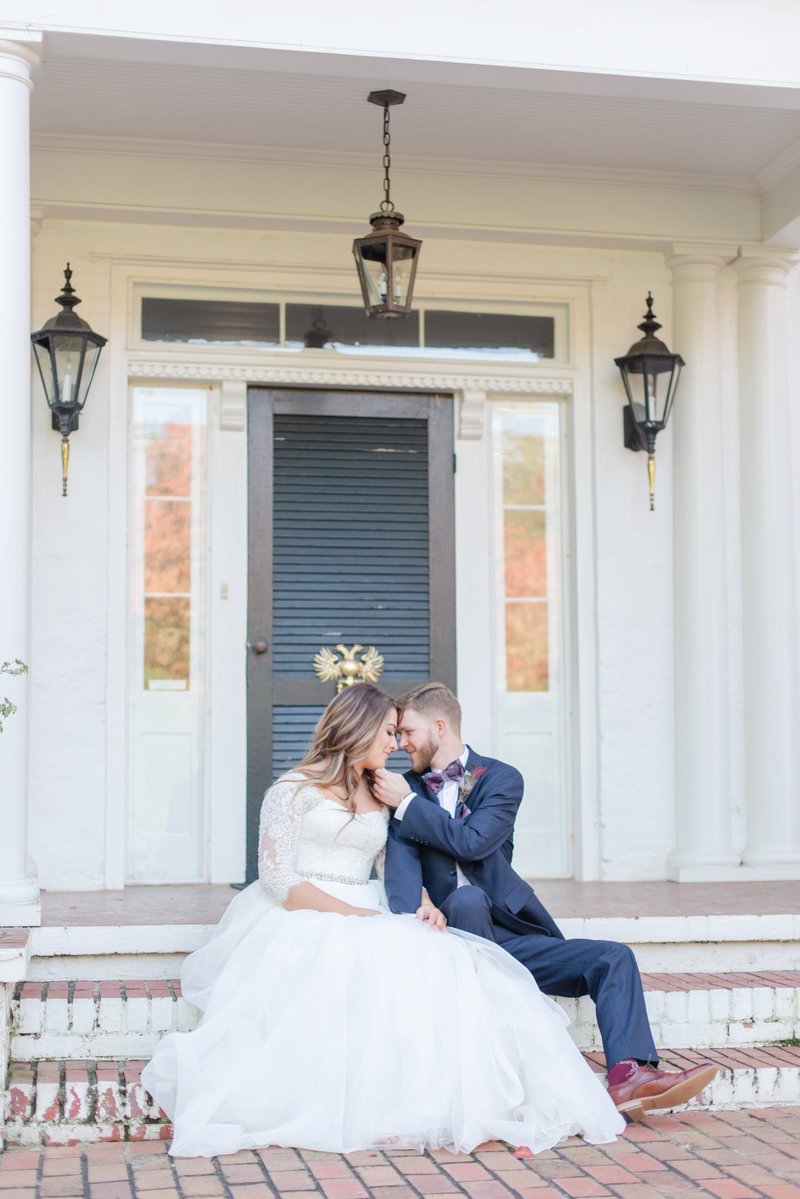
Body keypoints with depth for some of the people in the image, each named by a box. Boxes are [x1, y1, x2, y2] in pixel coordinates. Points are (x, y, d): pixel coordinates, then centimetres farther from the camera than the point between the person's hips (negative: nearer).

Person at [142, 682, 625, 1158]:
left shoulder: (383, 798, 21)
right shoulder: (295, 790, 2)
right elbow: (276, 878, -7)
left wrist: (426, 905, -7)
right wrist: (349, 913, -17)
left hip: (367, 920, 5)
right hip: (302, 920, -5)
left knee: (434, 962, -25)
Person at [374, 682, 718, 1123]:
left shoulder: (501, 778, 4)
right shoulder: (407, 791, 8)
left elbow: (472, 841, -15)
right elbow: (401, 871, -10)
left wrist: (407, 805, -10)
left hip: (512, 935, 1)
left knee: (614, 958, -17)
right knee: (467, 899, -35)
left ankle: (628, 1075, -32)